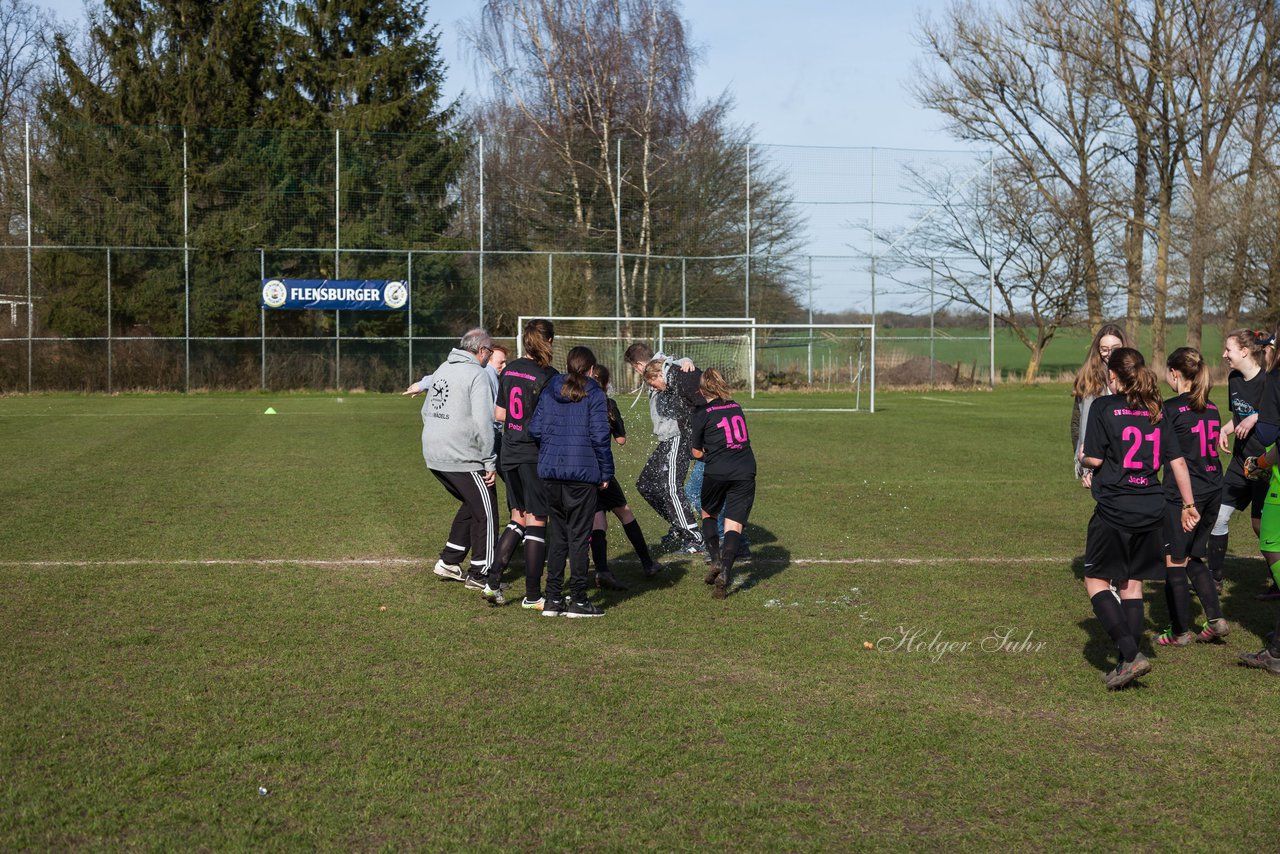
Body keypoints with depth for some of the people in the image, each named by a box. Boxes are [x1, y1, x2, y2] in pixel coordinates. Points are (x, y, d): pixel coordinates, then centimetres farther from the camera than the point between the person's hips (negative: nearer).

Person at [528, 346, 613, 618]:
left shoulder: (550, 391, 8)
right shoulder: (593, 394, -5)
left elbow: (535, 429, 5)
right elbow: (599, 435, -9)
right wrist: (606, 473, -2)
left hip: (551, 470, 5)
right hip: (582, 473, -5)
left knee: (557, 534, 13)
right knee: (578, 536, 1)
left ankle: (552, 598, 14)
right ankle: (578, 600, 5)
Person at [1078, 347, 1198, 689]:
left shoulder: (1103, 406, -7)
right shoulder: (1156, 411, 8)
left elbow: (1094, 459, -11)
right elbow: (1177, 460, 8)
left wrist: (1082, 458, 12)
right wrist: (1188, 504, 15)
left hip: (1114, 508, -5)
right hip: (1151, 509, 5)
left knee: (1096, 581, 5)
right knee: (1132, 584, 13)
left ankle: (1130, 654, -11)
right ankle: (1127, 663, 14)